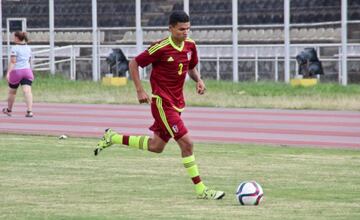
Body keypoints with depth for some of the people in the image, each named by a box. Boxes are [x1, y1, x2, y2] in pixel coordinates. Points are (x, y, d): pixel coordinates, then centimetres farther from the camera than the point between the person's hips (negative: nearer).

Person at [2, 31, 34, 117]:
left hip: (16, 71, -4)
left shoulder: (15, 48, -8)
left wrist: (8, 73, -21)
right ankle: (30, 111, -25)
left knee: (12, 91, 16)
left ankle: (9, 110, 34)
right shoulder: (28, 48, 11)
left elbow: (12, 62, -17)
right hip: (27, 71, 4)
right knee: (27, 91, -10)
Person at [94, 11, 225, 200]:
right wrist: (140, 91, -12)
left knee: (156, 146, 16)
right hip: (162, 102, -8)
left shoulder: (190, 45, 2)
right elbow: (134, 64, -7)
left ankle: (113, 138, 32)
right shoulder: (161, 48, -17)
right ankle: (201, 190, -7)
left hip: (177, 102, 8)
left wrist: (198, 80, -1)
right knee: (186, 143, -13)